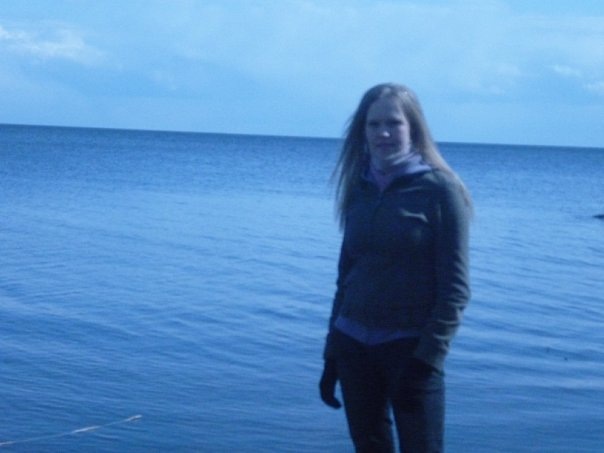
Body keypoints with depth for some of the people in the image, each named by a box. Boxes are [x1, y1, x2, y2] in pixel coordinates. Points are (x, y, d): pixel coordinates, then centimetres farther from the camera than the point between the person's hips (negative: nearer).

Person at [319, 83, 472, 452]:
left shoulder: (438, 189, -7)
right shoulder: (359, 190, 8)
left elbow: (455, 287, -9)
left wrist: (426, 358, -16)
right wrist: (332, 354, 13)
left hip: (409, 348, -5)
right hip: (354, 345, 5)